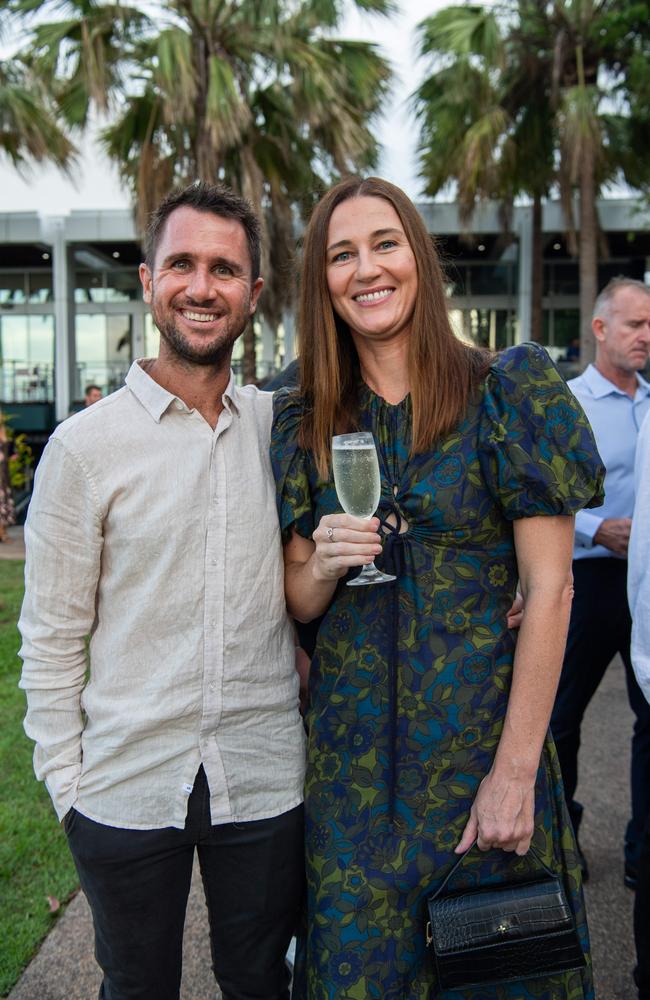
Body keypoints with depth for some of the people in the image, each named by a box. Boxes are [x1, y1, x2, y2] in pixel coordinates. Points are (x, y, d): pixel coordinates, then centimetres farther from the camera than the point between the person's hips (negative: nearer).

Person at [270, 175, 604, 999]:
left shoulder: (508, 392, -9)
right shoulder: (306, 422, 3)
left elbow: (549, 589, -11)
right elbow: (297, 601, 8)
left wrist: (517, 770, -14)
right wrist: (323, 565, -15)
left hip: (481, 728, -2)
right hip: (351, 740, 3)